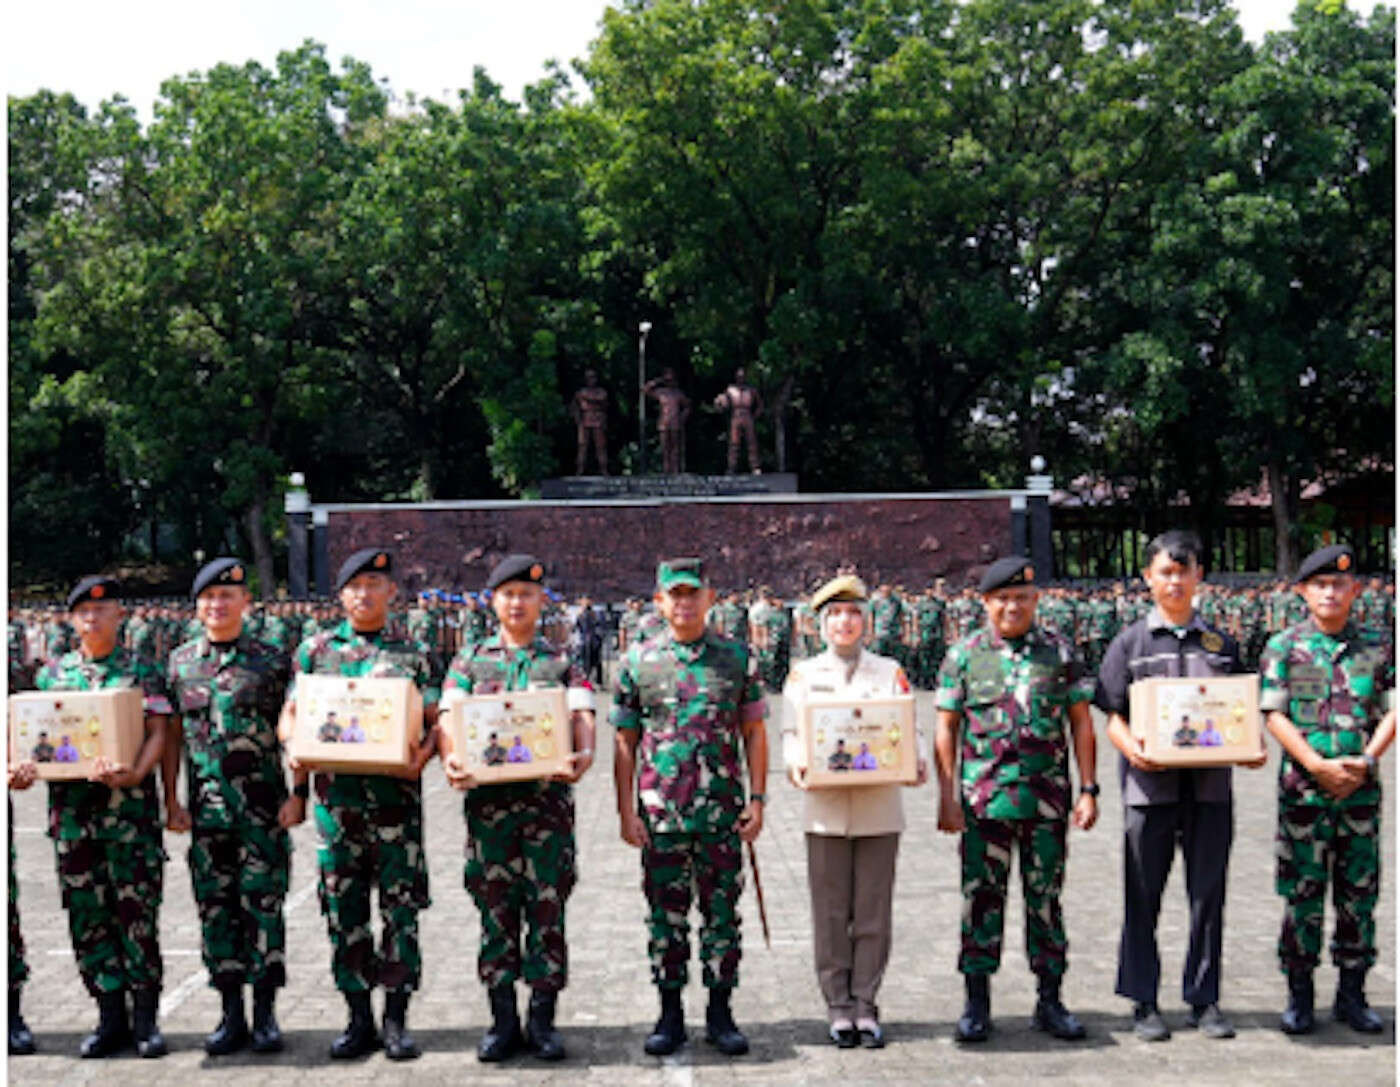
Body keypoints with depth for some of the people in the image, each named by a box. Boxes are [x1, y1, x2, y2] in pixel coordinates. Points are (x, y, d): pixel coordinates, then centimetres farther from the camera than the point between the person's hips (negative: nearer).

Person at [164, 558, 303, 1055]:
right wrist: (172, 801, 6)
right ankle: (231, 1014, 16)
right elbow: (172, 735, 11)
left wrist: (296, 795, -6)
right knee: (215, 906, 6)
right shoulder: (179, 662, 8)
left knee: (263, 902, 0)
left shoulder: (273, 661, 0)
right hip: (207, 806, 3)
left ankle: (265, 1013, 10)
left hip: (264, 805, -3)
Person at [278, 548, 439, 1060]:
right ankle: (359, 1018, 16)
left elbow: (434, 722, 6)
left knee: (401, 908, 0)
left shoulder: (412, 654, 7)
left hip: (396, 793, -1)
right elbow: (290, 714, 11)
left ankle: (396, 1018, 10)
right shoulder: (315, 649, 10)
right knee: (344, 911, 5)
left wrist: (422, 755, -14)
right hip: (337, 794, 1)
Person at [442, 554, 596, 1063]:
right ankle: (503, 1020, 15)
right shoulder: (469, 661, 10)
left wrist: (583, 754, -25)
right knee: (496, 909, 5)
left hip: (548, 797, -1)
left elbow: (581, 717, -4)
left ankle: (542, 1019, 12)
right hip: (488, 799, 1)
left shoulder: (563, 663, 8)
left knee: (547, 907, 1)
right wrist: (451, 759, -18)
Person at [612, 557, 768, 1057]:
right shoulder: (637, 662, 3)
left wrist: (757, 800, -1)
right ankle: (670, 1015, 18)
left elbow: (754, 734, 7)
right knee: (666, 916, 6)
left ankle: (720, 1013, 18)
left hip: (723, 810, 0)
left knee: (722, 914, 6)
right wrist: (626, 810, -1)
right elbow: (625, 742, 4)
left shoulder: (737, 659, 5)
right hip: (659, 812, 0)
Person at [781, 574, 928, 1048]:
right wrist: (796, 764, -17)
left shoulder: (890, 672, 8)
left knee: (874, 914, 4)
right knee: (831, 915, 3)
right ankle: (838, 1008, 14)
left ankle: (866, 1005, 14)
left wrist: (915, 764, -15)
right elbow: (791, 734, 4)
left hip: (879, 809, 1)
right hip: (825, 809, 0)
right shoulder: (803, 674, 7)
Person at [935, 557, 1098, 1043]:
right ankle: (977, 1003, 12)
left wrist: (1088, 789, 0)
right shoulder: (964, 655, 3)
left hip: (1047, 797, 1)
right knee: (982, 897, 3)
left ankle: (1050, 1001, 18)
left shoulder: (1061, 652, 6)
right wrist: (947, 797, -3)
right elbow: (946, 732, 4)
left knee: (1045, 897, 8)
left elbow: (1081, 724, 7)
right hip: (984, 797, -1)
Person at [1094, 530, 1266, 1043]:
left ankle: (1204, 1000, 18)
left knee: (1208, 894, 6)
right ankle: (1144, 1004, 13)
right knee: (1143, 896, 3)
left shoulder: (1221, 644, 13)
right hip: (1150, 784, -2)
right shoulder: (1130, 643, 5)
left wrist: (1251, 749, -4)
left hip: (1210, 785, 2)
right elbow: (1112, 716, 2)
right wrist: (1130, 747, -18)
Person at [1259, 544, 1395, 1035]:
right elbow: (1274, 715, -4)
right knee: (1302, 892, 1)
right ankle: (1299, 994, 12)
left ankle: (1351, 994, 19)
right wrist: (1319, 766, -13)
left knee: (1360, 892, 7)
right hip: (1304, 788, -2)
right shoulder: (1283, 646, 2)